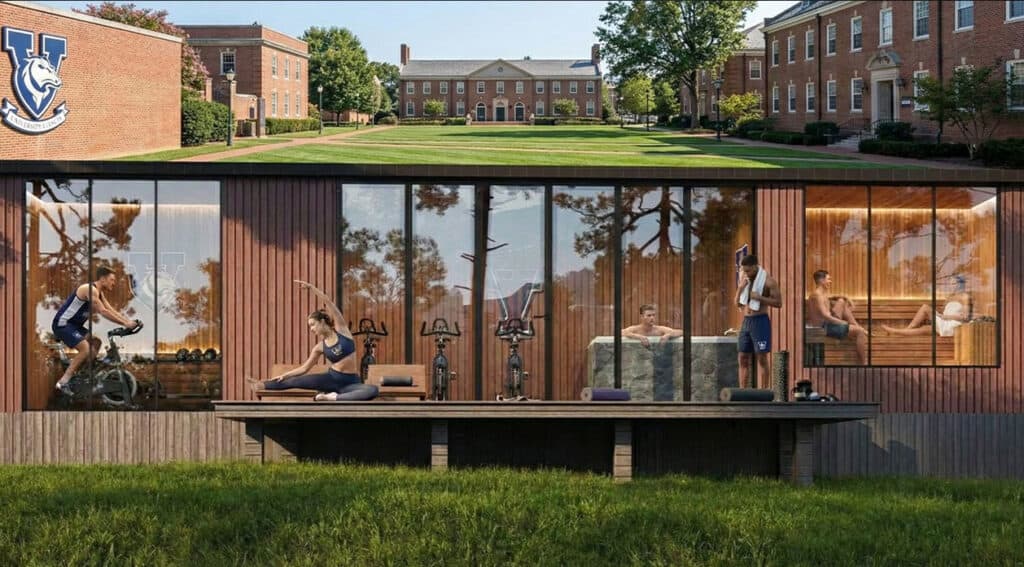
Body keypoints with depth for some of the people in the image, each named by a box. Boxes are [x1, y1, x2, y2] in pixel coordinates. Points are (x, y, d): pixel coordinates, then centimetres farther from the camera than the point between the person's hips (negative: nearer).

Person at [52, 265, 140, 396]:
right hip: (62, 324, -10)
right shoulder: (90, 289, -19)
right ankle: (63, 382, -18)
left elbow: (111, 310, 11)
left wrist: (129, 321, -2)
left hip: (73, 325, 10)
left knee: (96, 342, 11)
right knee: (86, 348, -22)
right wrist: (124, 323, -24)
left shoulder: (99, 293, 13)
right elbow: (103, 312, -25)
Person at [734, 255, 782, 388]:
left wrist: (759, 297, -18)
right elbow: (738, 303, 15)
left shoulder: (768, 281, -7)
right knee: (743, 358, 3)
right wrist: (740, 288, -2)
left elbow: (778, 302, -10)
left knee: (762, 358, -8)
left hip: (760, 321, -6)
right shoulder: (744, 279, 13)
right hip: (746, 321, 6)